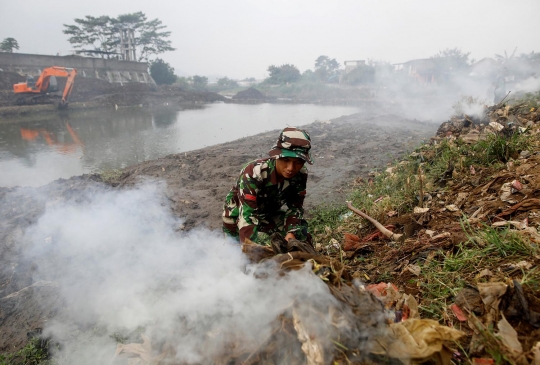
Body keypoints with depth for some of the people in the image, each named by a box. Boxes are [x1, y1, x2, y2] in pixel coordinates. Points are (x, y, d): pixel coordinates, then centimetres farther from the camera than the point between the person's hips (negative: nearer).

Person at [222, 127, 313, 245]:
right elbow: (247, 221, -41)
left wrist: (292, 233, -32)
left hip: (271, 213, 4)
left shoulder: (300, 175, -20)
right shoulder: (254, 174, -35)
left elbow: (295, 208, -13)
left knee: (300, 235, -11)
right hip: (239, 216, -3)